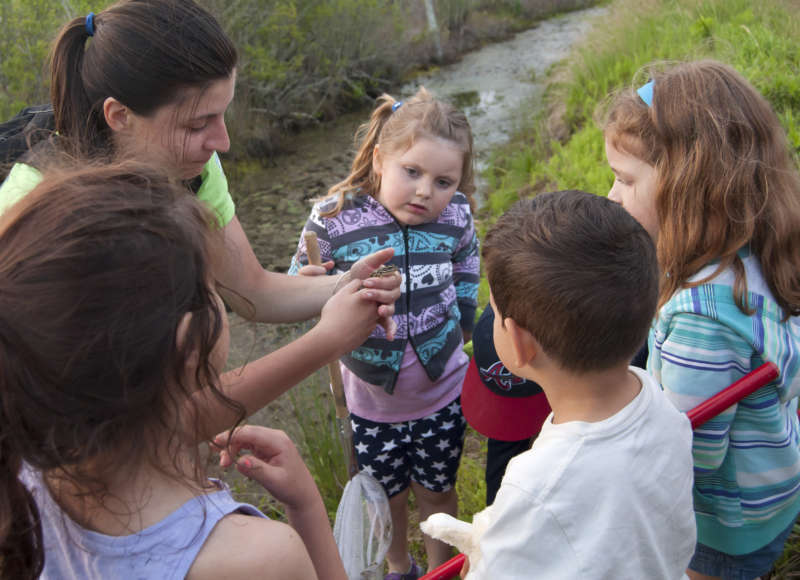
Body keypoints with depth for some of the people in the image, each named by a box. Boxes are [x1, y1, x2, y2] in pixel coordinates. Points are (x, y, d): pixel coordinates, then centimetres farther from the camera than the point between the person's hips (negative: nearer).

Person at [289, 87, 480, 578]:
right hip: (371, 395, 0)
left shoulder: (455, 218, -13)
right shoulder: (334, 219, -21)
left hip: (442, 388, 1)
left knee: (437, 490, 20)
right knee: (386, 494, 21)